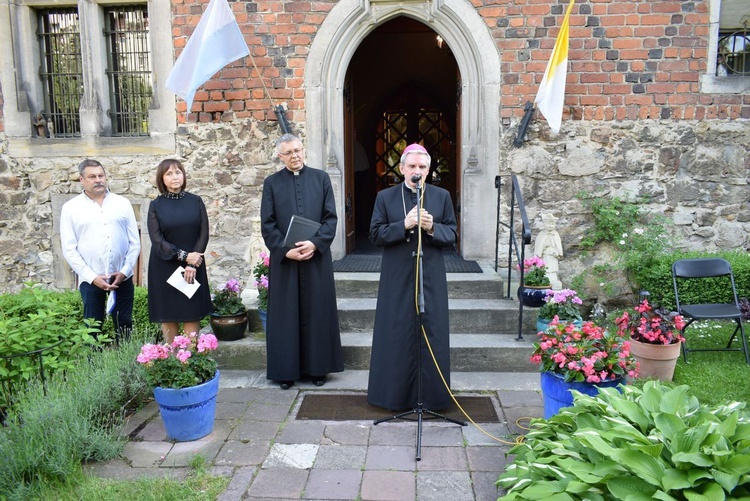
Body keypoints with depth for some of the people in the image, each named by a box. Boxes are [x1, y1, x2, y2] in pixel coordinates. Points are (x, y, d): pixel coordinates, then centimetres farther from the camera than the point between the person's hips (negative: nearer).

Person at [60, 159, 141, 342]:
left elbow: (135, 242, 4)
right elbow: (69, 249, -2)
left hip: (122, 277, 2)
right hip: (90, 279, -1)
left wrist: (125, 271, -6)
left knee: (124, 326, 9)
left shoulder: (122, 203, 6)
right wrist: (92, 277, -10)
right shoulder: (71, 208, 2)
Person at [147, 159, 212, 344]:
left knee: (192, 315, 2)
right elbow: (157, 240, -7)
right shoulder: (156, 205, 0)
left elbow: (204, 234, -1)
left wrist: (192, 264, -11)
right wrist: (184, 256, -15)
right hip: (164, 268, 0)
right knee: (168, 317, 6)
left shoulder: (196, 201, 2)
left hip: (193, 265, 1)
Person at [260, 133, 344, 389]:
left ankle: (317, 367, 18)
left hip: (317, 257, 0)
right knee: (286, 315, 5)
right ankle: (286, 370, 16)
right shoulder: (272, 183, 4)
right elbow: (267, 224, 0)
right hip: (284, 259, 0)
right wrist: (285, 250, -13)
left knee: (317, 312, 6)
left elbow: (331, 217, 0)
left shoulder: (321, 178, 5)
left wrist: (315, 243, -14)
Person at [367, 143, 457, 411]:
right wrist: (404, 225, -16)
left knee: (432, 334, 3)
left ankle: (431, 395, 16)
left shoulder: (442, 196, 7)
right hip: (396, 278, -1)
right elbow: (376, 235, -2)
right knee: (397, 335, 3)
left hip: (431, 277, 1)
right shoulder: (385, 197, 5)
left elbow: (452, 235, 5)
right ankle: (396, 393, 17)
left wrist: (432, 228, -15)